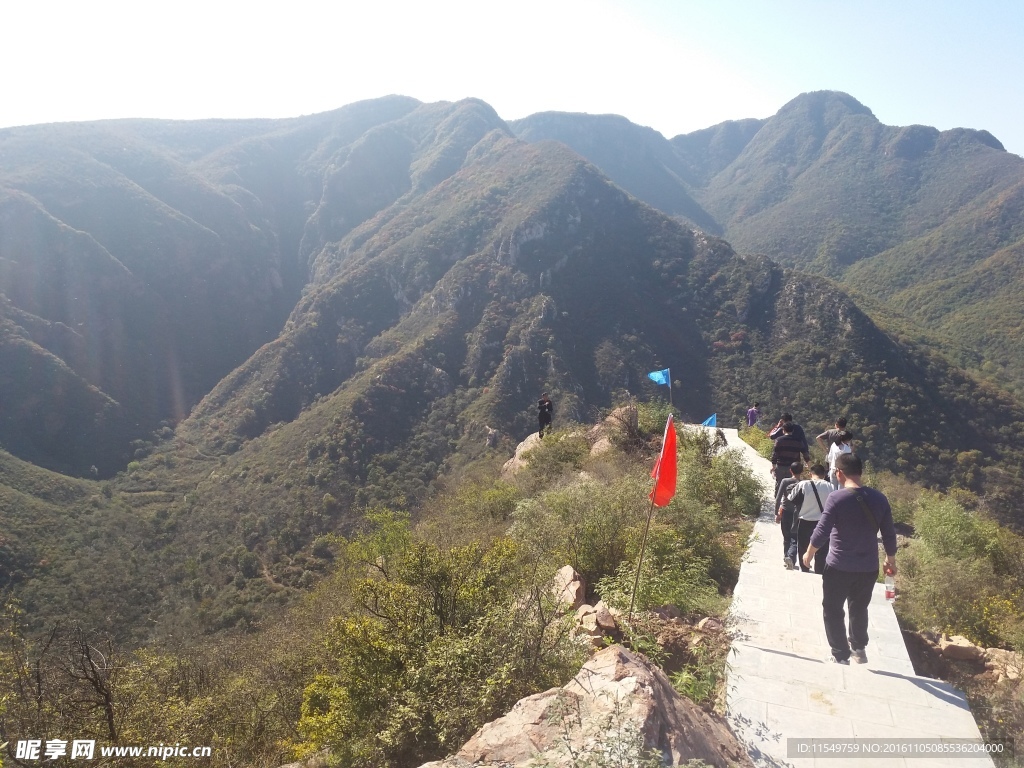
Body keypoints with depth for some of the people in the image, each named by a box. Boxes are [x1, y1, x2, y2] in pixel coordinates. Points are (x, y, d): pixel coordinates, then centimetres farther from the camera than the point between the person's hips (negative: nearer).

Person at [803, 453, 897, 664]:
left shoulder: (836, 498, -17)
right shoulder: (879, 498, -3)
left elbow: (821, 532, -16)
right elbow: (889, 534, 4)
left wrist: (808, 554, 0)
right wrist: (891, 559, 19)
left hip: (839, 567, -5)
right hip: (869, 568, 5)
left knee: (833, 610, 13)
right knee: (859, 608, 25)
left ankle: (840, 656, 16)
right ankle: (859, 649, 37)